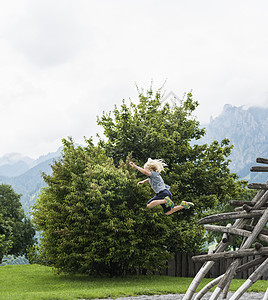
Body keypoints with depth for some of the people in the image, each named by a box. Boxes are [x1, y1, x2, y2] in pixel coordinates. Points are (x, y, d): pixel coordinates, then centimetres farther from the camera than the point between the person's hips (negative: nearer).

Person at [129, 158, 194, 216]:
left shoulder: (153, 174, -2)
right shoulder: (156, 174, 26)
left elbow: (145, 172, -22)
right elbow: (150, 179, 50)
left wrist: (135, 166, -20)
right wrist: (143, 181, 38)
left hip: (162, 193, -9)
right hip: (168, 193, 9)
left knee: (149, 205, -16)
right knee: (168, 212, 15)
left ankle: (165, 200, -25)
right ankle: (183, 205, 5)